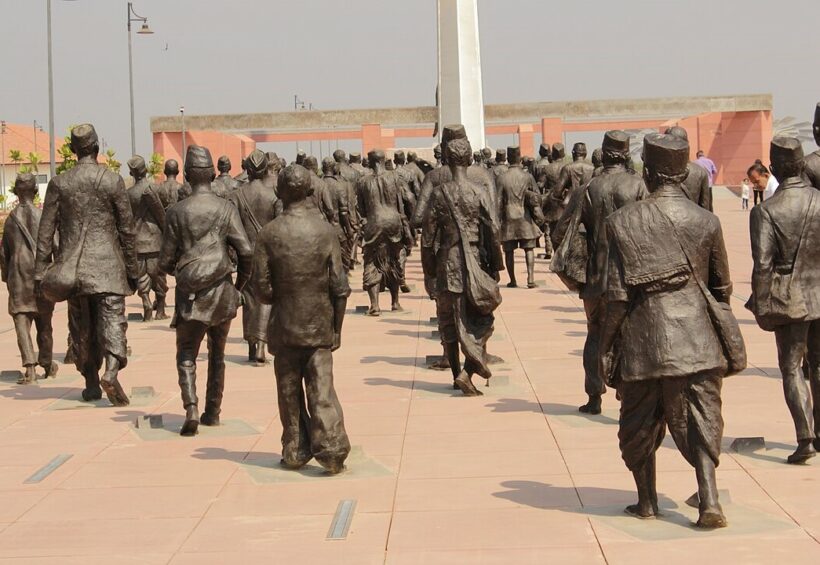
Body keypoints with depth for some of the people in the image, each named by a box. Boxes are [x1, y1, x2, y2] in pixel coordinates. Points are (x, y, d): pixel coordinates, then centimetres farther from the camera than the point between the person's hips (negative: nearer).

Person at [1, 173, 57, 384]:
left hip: (18, 275, 1)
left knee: (21, 321, -3)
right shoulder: (42, 216, -6)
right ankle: (47, 364, 27)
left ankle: (30, 366, -18)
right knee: (44, 323, 13)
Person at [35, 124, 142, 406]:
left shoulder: (59, 183, 1)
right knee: (112, 320, -3)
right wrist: (134, 269, 9)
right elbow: (127, 229, 0)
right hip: (107, 265, -2)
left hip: (72, 265, 2)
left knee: (81, 327, 12)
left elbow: (45, 231, 1)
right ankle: (112, 371, -26)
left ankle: (92, 384, 18)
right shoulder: (113, 181, -3)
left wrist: (40, 272, 5)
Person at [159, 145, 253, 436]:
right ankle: (212, 412, 22)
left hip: (190, 295, -1)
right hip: (222, 292, 1)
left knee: (186, 355, 8)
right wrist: (240, 284, 8)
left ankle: (191, 408, -12)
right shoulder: (226, 208, -3)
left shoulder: (178, 212, -3)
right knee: (217, 354, 17)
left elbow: (165, 261, -1)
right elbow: (246, 251, -9)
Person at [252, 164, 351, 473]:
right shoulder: (325, 230, -5)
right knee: (321, 388, 3)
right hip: (320, 325, 0)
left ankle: (295, 451, 18)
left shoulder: (269, 234, -8)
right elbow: (339, 285, -4)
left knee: (289, 391, 11)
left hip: (285, 325, 0)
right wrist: (337, 327, 5)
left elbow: (262, 285, -7)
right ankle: (331, 447, -7)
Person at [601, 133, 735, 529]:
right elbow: (721, 287, 10)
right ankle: (709, 502, -5)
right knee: (700, 422, 7)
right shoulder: (706, 221, 0)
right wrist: (723, 335, 24)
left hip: (644, 342, -1)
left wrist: (606, 350, 0)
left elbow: (617, 295, -8)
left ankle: (646, 502, 24)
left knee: (640, 425, 14)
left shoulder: (624, 222, -7)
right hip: (698, 340, 1)